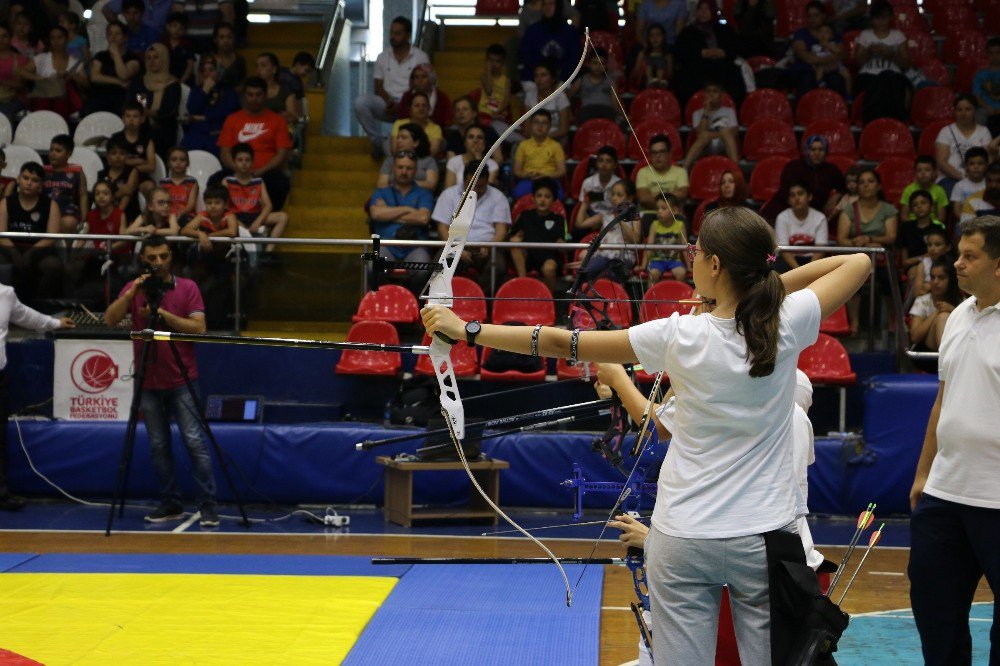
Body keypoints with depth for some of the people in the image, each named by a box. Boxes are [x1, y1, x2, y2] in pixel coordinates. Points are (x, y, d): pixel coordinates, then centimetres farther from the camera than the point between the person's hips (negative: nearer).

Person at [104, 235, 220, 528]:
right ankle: (170, 504, 14)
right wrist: (132, 292, -18)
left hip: (181, 381, -3)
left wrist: (161, 312, -17)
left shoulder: (187, 287, 0)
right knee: (158, 446, 6)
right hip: (148, 382, 3)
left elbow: (198, 327, -11)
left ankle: (208, 504, -6)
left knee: (195, 442, -8)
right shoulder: (133, 289, 7)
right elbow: (110, 320, -7)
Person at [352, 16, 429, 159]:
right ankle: (379, 140, -16)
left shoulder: (421, 57, 7)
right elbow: (378, 88, 11)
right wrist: (389, 101, -13)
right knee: (360, 102, -27)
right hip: (387, 103, 3)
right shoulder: (382, 57, 15)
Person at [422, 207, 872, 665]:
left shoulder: (680, 338, -13)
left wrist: (467, 330, 3)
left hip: (684, 541, -2)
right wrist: (770, 283, 4)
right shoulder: (788, 324, -9)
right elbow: (858, 263, 10)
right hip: (765, 538, 2)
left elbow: (561, 343, -6)